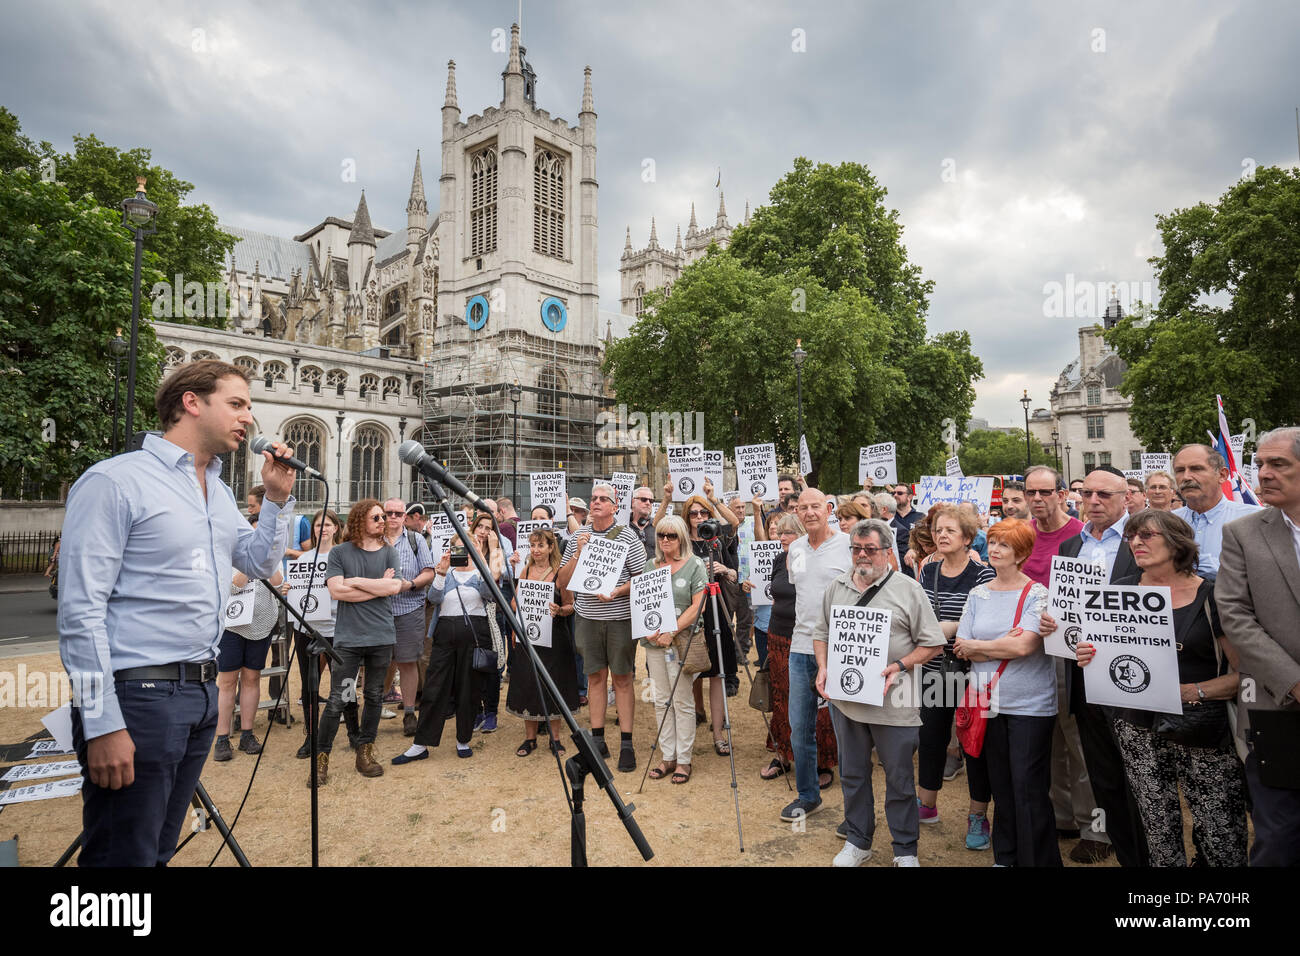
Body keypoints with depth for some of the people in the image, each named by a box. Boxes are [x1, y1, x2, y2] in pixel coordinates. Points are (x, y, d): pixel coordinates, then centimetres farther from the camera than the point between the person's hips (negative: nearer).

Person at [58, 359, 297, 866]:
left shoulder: (219, 492, 12)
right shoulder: (115, 481, -12)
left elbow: (260, 563, 19)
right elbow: (81, 609, -16)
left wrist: (278, 499, 4)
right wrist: (103, 724, -18)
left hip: (202, 691, 8)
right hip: (138, 694, -8)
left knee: (159, 848, 20)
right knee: (125, 853, 3)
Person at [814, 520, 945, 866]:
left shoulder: (908, 589, -5)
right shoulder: (835, 587, 7)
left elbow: (933, 644, -5)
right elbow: (821, 633, 14)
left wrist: (900, 666, -17)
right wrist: (823, 668, -2)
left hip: (893, 703, -3)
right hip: (845, 697, 4)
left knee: (899, 779, 9)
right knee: (852, 774, 16)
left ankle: (905, 850, 28)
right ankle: (858, 841, 34)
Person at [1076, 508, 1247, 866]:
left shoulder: (1211, 596, -4)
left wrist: (1192, 692, -17)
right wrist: (1091, 655, -3)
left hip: (1203, 732, -2)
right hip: (1139, 729, 3)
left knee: (1223, 843, 1)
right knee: (1160, 835, 6)